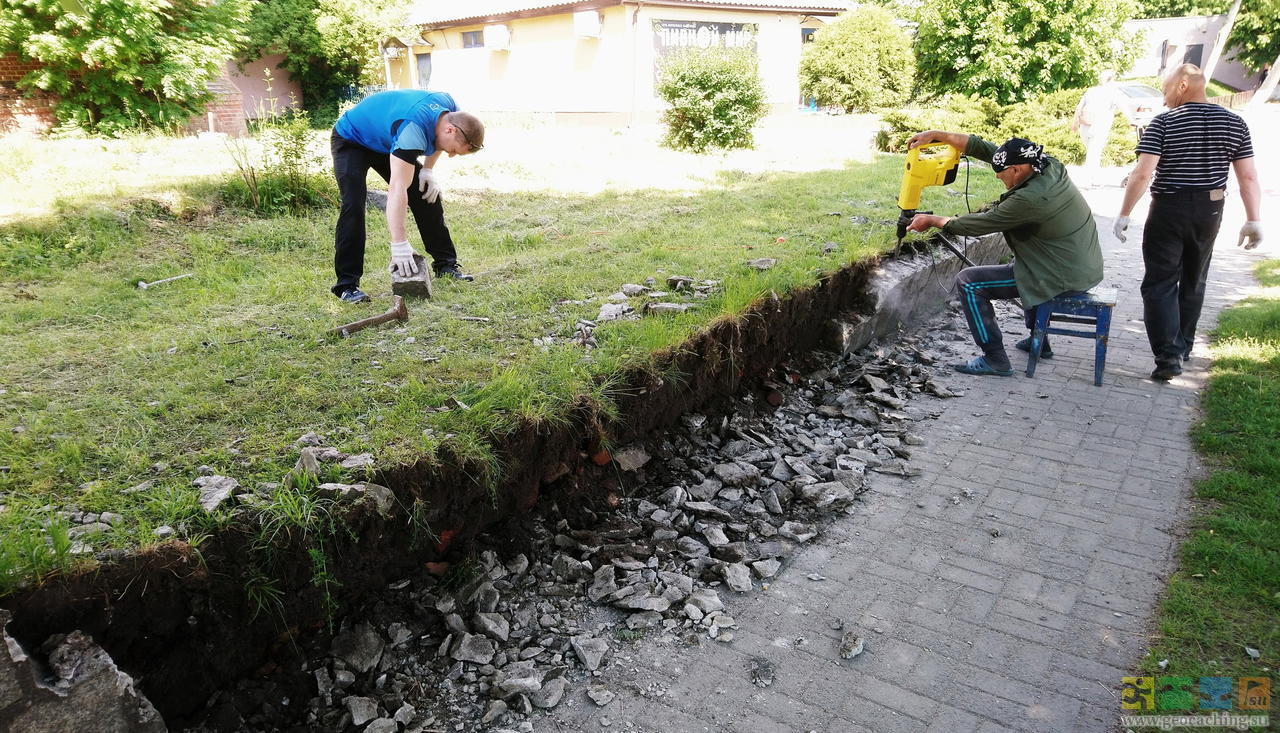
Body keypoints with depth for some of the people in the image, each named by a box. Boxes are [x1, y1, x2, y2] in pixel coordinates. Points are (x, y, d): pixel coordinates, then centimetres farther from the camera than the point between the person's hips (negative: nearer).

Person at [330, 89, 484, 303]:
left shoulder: (450, 109, -16)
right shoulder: (413, 129, -41)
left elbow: (434, 140, 9)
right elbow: (397, 189, -46)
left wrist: (428, 169, -6)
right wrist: (399, 245, -49)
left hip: (384, 141, 8)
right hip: (350, 140, -8)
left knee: (427, 194, 0)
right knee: (353, 206, -23)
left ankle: (445, 263, 10)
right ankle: (347, 284, -18)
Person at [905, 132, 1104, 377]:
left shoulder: (1029, 199, -26)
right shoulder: (1050, 166, -1)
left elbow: (980, 223, -15)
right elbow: (986, 149, 1)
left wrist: (933, 220, -1)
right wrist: (937, 134, -1)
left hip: (1062, 278, -10)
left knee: (968, 281, -8)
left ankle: (995, 358, -4)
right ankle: (1039, 342, 41)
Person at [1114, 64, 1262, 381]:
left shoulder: (1164, 122, -9)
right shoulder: (1235, 123, 4)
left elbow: (1142, 173, -17)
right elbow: (1248, 178, 1)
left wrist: (1124, 214, -11)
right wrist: (1253, 220, 4)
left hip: (1169, 210, -5)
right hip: (1210, 211, 5)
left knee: (1160, 285, -1)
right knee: (1193, 282, 18)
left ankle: (1168, 357, -12)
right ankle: (1183, 347, 30)